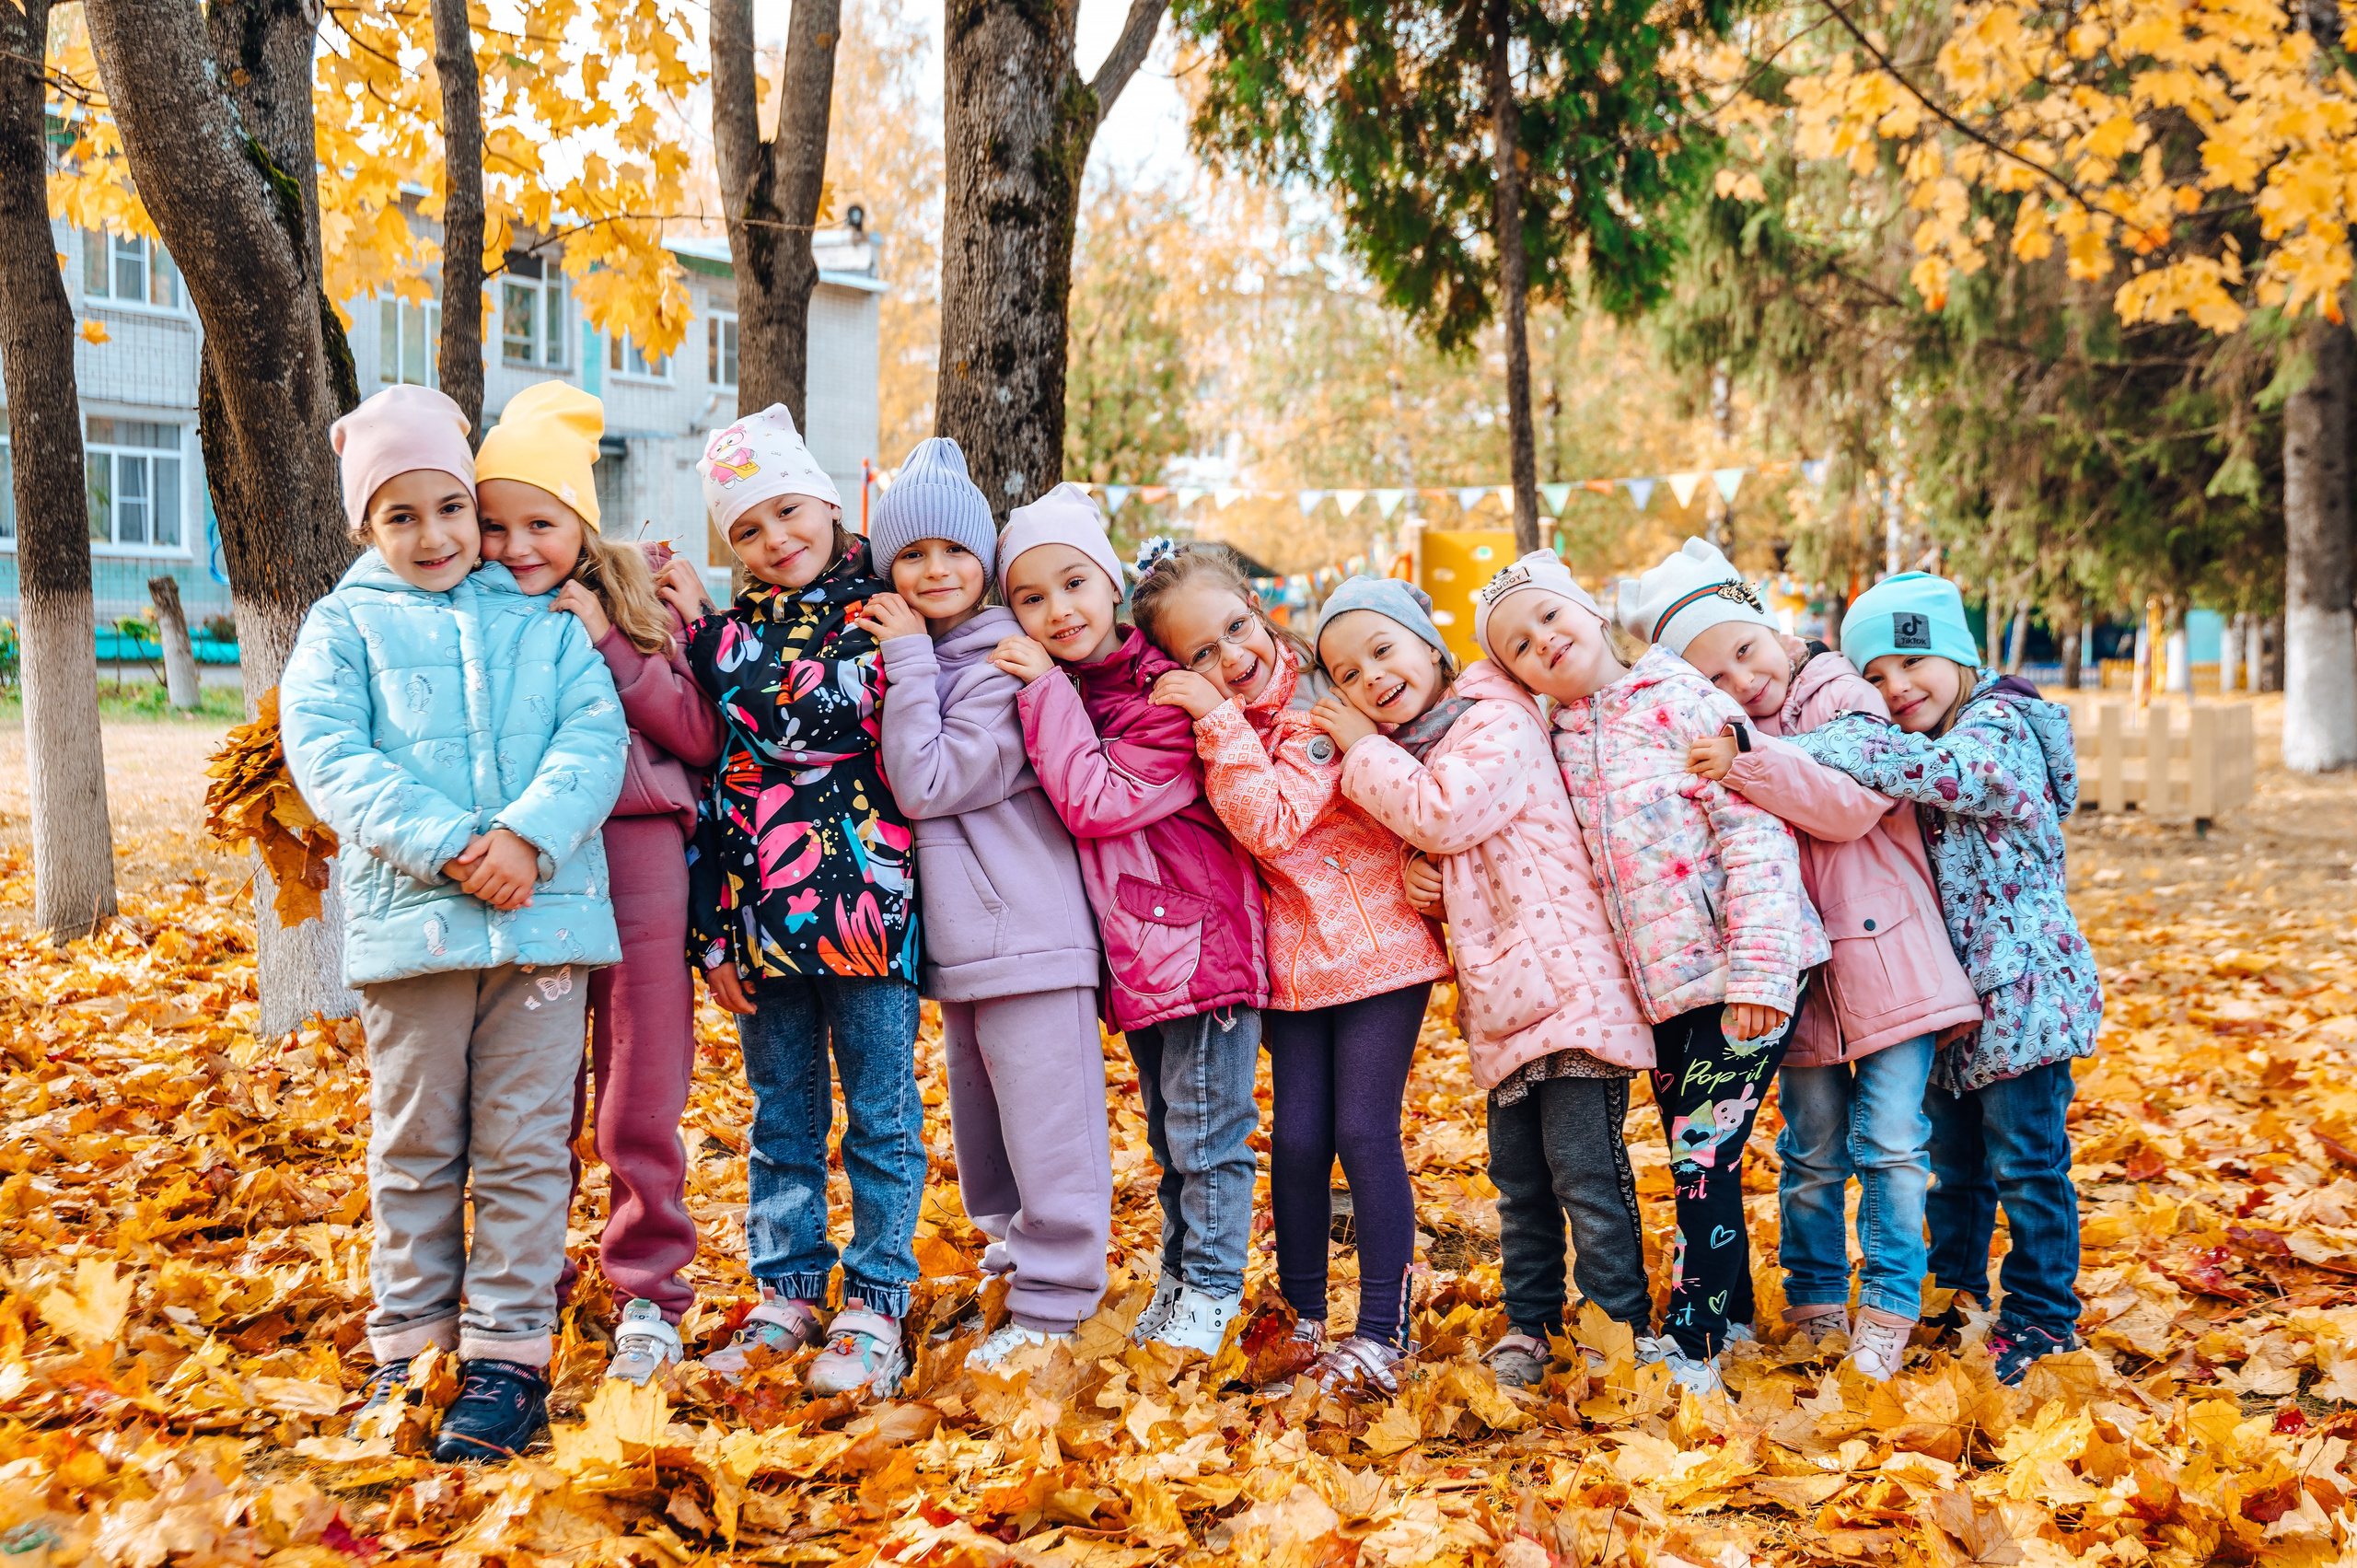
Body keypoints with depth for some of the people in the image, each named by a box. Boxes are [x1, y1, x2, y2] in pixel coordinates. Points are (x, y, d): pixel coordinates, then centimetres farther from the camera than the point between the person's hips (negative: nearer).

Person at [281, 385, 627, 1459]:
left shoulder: (542, 622, 13)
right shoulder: (343, 628, 8)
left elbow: (595, 736, 1)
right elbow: (328, 757, -5)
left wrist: (530, 835, -17)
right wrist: (442, 849, -17)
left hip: (545, 914, 1)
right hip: (409, 917, 0)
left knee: (524, 1143, 3)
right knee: (415, 1144, 9)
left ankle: (509, 1351, 10)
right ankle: (408, 1343, 21)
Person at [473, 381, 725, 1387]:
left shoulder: (643, 602, 4)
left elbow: (701, 736, -4)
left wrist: (608, 644, -10)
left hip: (637, 858, -1)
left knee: (640, 1107, 3)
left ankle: (647, 1293, 17)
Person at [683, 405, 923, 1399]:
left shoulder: (883, 610, -2)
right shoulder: (738, 625, 10)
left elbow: (811, 721, -14)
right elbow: (705, 777, 9)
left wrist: (706, 636, -9)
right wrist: (710, 934, 5)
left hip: (864, 900, -4)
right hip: (761, 908, 5)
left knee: (880, 1114, 5)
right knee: (782, 1118, 14)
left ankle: (876, 1301, 16)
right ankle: (788, 1293, 26)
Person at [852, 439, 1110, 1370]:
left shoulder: (1005, 663, -12)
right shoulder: (908, 658, 13)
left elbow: (925, 785, -18)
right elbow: (900, 784, 18)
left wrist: (908, 661, -14)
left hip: (1028, 933, -9)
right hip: (959, 937, 9)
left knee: (1044, 1124, -3)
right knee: (978, 1125, 20)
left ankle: (1051, 1308, 5)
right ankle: (1014, 1253, 36)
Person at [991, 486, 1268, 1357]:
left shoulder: (1166, 691, -17)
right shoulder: (1063, 692, 8)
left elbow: (1098, 802, -26)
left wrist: (1046, 692, -23)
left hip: (1200, 940, -8)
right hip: (1138, 953, 8)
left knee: (1206, 1132, 1)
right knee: (1167, 1136, 19)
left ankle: (1210, 1292, 14)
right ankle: (1177, 1276, 32)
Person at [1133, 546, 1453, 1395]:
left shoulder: (1320, 707, -15)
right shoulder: (1216, 724, 4)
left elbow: (1271, 821, -24)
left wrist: (1218, 721, -26)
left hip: (1376, 945, -5)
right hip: (1292, 958, 5)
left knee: (1365, 1132, -5)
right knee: (1296, 1138, 5)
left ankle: (1381, 1331, 5)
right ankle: (1301, 1319, 20)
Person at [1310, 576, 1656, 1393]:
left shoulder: (1498, 722, -8)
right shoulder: (1409, 752, 18)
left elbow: (1446, 813, -21)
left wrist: (1363, 750, -7)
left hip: (1569, 979, -9)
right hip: (1501, 999, 9)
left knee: (1585, 1172, -7)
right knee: (1518, 1180, 14)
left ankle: (1625, 1327, 4)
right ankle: (1530, 1322, 25)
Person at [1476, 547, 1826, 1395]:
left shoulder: (1679, 699, -9)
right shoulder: (1558, 745, 9)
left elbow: (1755, 829, -14)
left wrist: (1756, 972, -20)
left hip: (1738, 975, -6)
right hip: (1662, 988, 6)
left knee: (1703, 1158, -6)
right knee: (1696, 1161, 14)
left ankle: (1693, 1352, 3)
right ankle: (1734, 1311, 31)